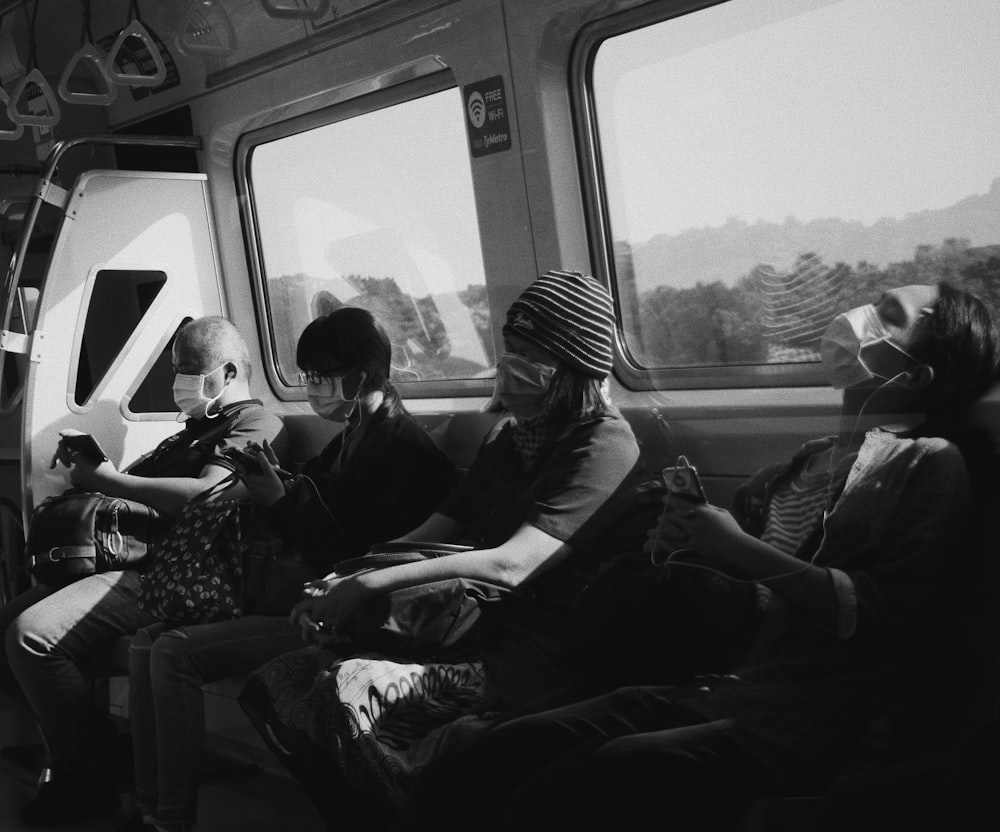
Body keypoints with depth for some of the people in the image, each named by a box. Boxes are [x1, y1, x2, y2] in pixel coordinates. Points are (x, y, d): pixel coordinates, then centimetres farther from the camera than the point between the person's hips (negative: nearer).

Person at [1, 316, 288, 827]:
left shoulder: (254, 424, -3)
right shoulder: (194, 431, 29)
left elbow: (206, 494, -20)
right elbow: (139, 483, 29)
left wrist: (108, 480, -12)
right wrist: (87, 466, 7)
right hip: (133, 560, 10)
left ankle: (91, 779, -9)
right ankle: (75, 754, 4)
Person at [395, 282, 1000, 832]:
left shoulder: (931, 464, 1)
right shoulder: (813, 460, 21)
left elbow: (883, 616, -11)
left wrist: (741, 550, -12)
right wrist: (685, 547, 4)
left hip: (802, 725, -6)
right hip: (720, 689, 7)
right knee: (475, 762, -12)